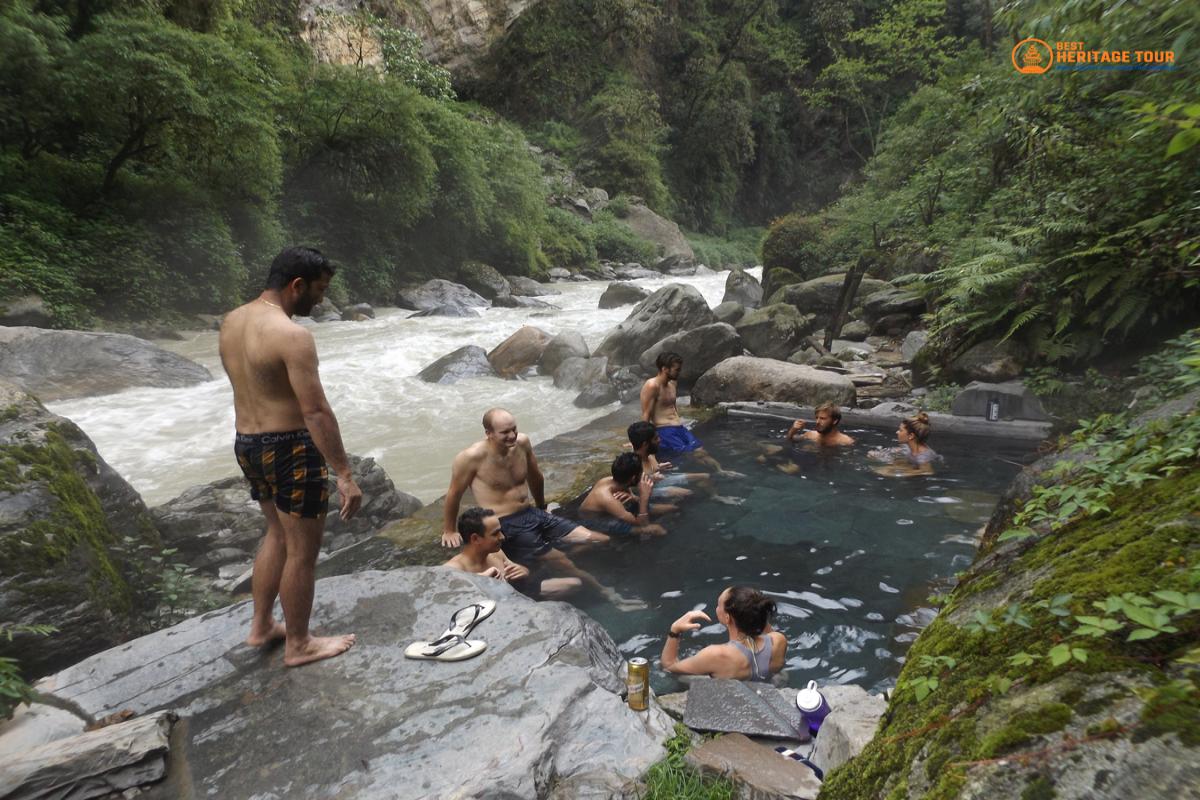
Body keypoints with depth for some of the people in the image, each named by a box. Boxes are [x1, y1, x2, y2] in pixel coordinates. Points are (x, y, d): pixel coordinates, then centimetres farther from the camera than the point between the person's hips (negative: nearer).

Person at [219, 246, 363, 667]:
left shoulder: (231, 322, 5)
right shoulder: (291, 335, -23)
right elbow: (316, 412, -25)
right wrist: (345, 475, -22)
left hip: (246, 443, 9)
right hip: (289, 448, -9)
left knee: (278, 533, 26)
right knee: (303, 549, 7)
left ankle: (261, 626, 38)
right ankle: (298, 645, 22)